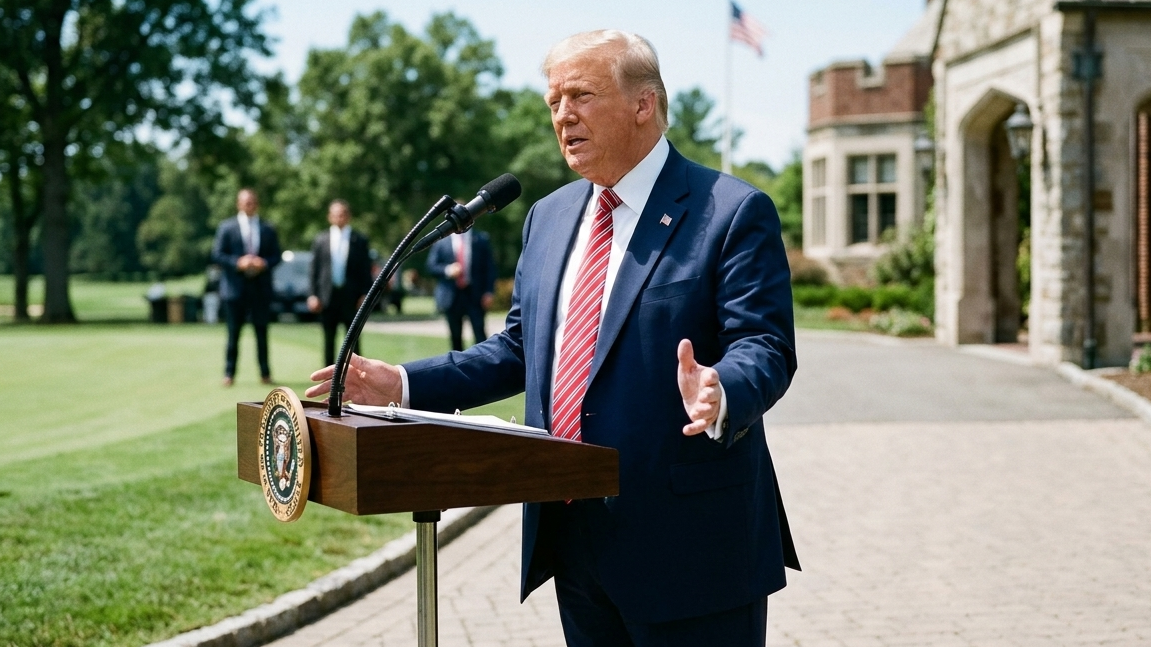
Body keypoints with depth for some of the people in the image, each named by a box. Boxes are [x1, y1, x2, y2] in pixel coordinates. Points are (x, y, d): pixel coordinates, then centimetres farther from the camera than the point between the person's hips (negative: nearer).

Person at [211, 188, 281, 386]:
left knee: (262, 332, 4)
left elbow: (276, 256, 9)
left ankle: (265, 373, 11)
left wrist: (264, 263, -12)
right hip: (235, 287, -1)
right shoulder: (226, 227, 4)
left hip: (260, 287, 2)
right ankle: (229, 373, 7)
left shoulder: (268, 229, 9)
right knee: (233, 333, 1)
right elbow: (217, 255, -1)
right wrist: (238, 262, -15)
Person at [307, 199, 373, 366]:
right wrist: (312, 295, -2)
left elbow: (366, 270, 3)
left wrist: (364, 295, -5)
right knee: (328, 339, 6)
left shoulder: (359, 240, 4)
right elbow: (313, 269, 6)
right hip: (327, 296, 1)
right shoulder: (321, 239, 7)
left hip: (351, 297, -1)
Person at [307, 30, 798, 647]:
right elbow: (521, 347, 18)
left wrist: (721, 395, -37)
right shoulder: (549, 215, 14)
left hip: (686, 540, -6)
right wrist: (403, 384, 9)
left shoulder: (734, 212, -8)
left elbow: (764, 345, -14)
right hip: (574, 538, 7)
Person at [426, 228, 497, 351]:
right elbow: (431, 266, 6)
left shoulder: (481, 239, 6)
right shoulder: (441, 241, 7)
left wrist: (488, 292, -5)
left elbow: (490, 267, 4)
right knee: (456, 338, 7)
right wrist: (447, 270, -14)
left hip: (475, 294, -1)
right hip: (452, 296, 1)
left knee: (479, 333, -10)